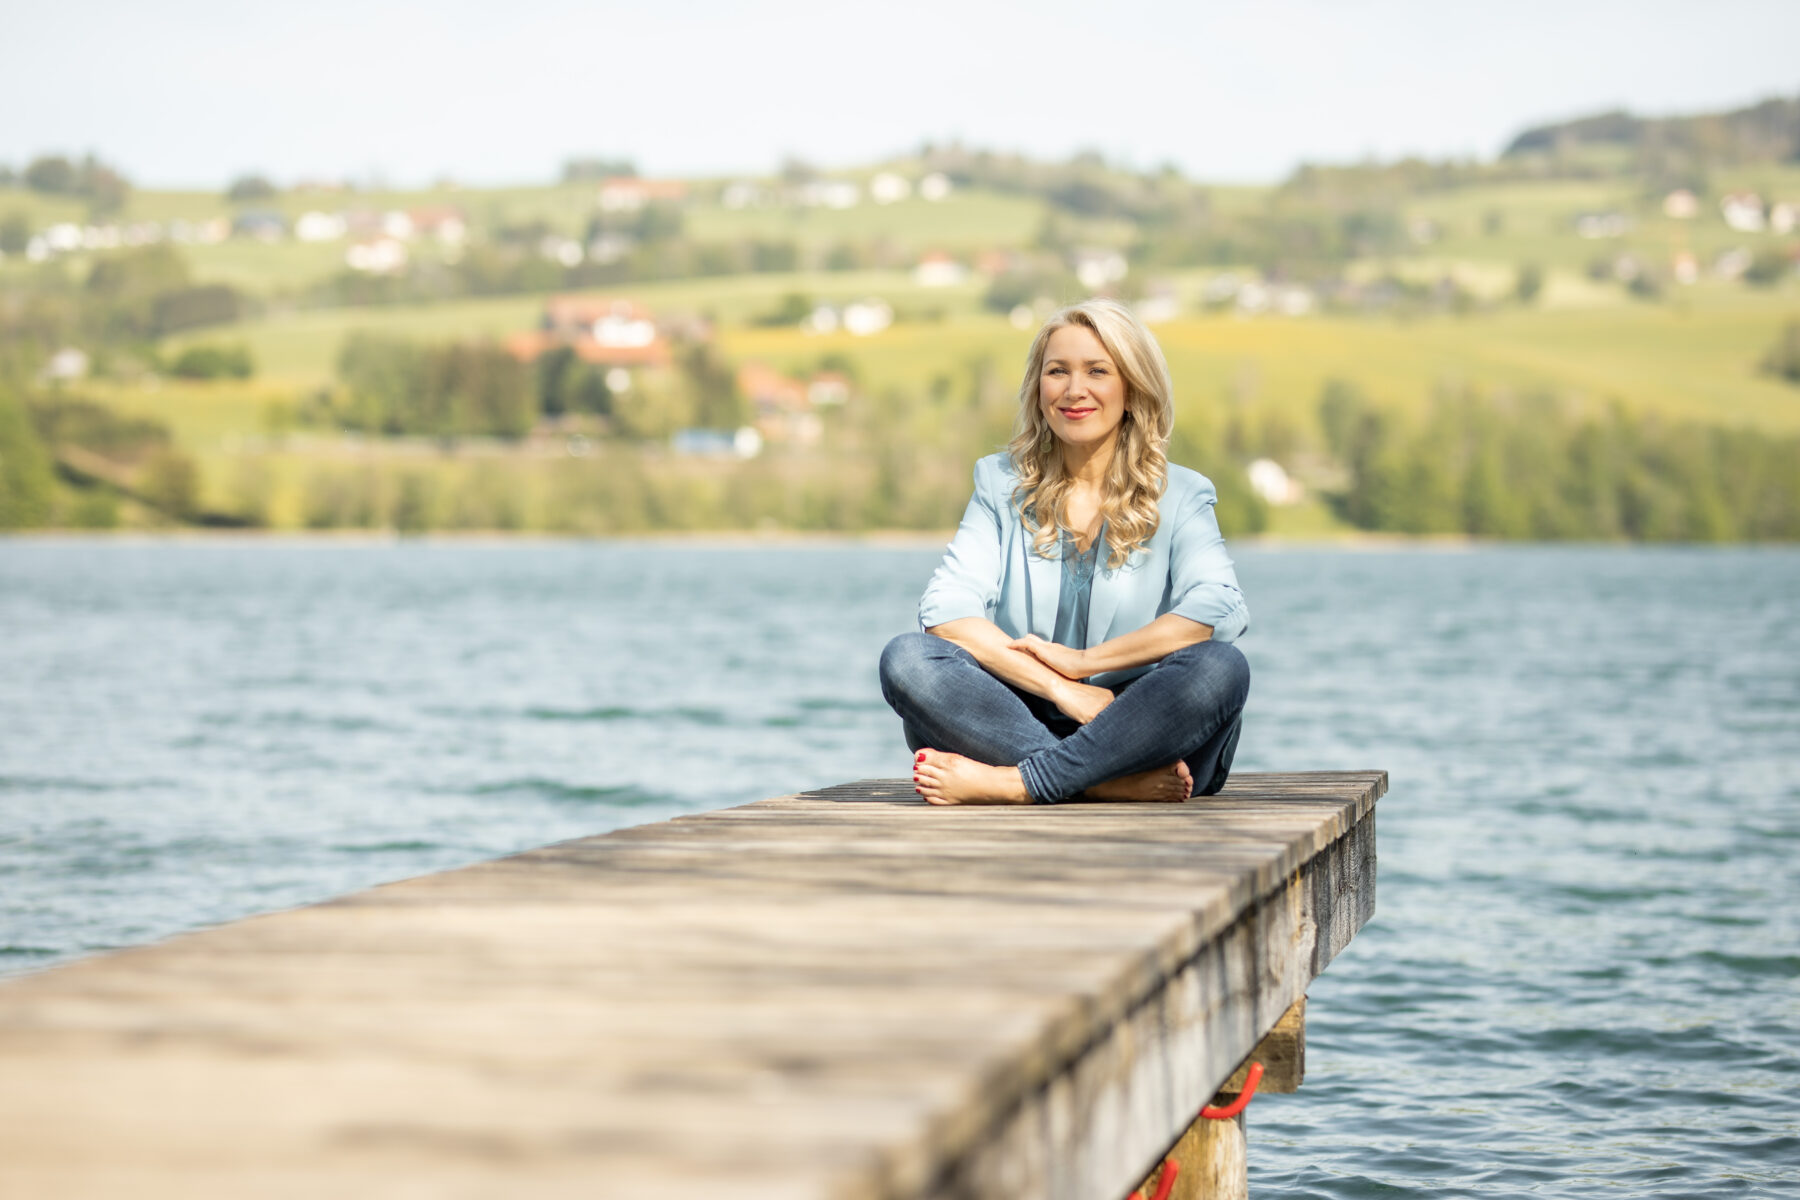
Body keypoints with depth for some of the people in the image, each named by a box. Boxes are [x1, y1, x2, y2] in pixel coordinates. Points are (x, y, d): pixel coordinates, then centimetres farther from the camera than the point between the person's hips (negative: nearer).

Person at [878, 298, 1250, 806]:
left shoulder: (1178, 495, 7)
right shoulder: (1002, 484, 11)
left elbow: (1220, 609, -13)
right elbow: (946, 610, -5)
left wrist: (1083, 661, -16)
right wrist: (1060, 688, -16)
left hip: (1139, 733, -1)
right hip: (1022, 721, 1)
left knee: (1221, 668, -31)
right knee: (906, 658, -24)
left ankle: (1010, 783, -35)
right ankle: (1117, 783, -35)